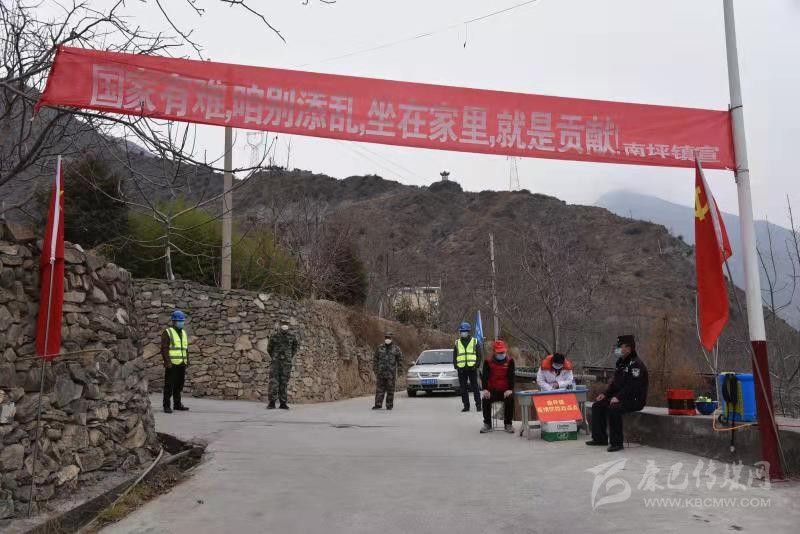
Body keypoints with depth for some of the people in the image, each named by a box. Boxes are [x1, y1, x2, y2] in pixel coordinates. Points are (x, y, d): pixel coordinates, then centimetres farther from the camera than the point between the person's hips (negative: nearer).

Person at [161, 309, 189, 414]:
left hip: (182, 364, 6)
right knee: (169, 386, -4)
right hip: (172, 364, -6)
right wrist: (167, 362, -18)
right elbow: (164, 348, -11)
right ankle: (167, 406, 1)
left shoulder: (183, 332, 16)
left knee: (179, 386, 11)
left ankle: (177, 404, 19)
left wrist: (187, 362, 14)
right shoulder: (167, 332, -4)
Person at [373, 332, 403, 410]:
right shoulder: (380, 347, 8)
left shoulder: (396, 348, 4)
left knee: (390, 390, 2)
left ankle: (389, 405, 9)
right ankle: (378, 405, 4)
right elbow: (375, 359, 12)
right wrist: (375, 369, 6)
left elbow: (400, 360, 6)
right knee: (379, 389, 1)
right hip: (381, 372, 1)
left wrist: (399, 370, 0)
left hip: (391, 373, -1)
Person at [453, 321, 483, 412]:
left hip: (472, 368, -3)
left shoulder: (475, 342, 5)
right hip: (461, 369, 3)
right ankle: (466, 406, 12)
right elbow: (454, 356, 16)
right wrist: (456, 366, 2)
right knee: (463, 388, 4)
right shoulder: (457, 343, 12)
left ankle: (478, 405, 4)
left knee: (475, 387, -2)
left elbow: (480, 355, 4)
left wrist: (476, 365, -8)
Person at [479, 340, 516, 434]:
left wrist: (510, 389, -22)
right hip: (492, 391, 1)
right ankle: (487, 424, -13)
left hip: (505, 391, -1)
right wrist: (485, 389, -22)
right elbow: (485, 376, -6)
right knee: (486, 399, -27)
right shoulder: (488, 362, 3)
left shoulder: (510, 361, 1)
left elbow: (511, 376, -7)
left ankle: (508, 424, -16)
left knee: (510, 399, -30)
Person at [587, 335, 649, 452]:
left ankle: (617, 442, -22)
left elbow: (633, 386, -25)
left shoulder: (636, 364, -15)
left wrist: (618, 397, -30)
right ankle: (600, 438, 8)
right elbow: (615, 382, 20)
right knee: (597, 406, 2)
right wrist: (606, 394, 6)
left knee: (613, 409, -32)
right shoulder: (620, 363, 17)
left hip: (635, 399, -10)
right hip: (620, 397, 10)